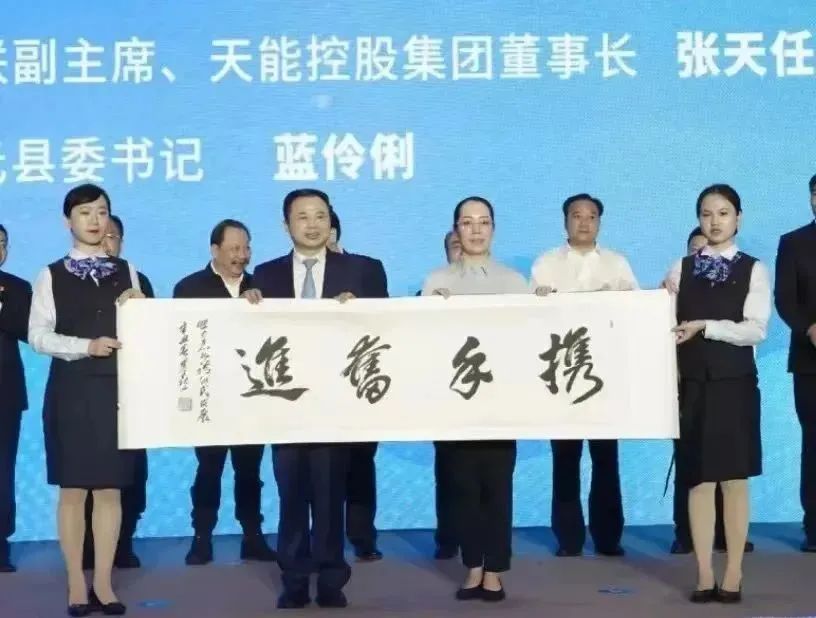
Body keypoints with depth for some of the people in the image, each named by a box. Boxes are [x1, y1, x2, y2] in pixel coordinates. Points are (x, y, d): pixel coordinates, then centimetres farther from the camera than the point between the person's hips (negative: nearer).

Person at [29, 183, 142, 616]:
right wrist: (86, 346, -16)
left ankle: (103, 583, 11)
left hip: (116, 389, 2)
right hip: (70, 390, -2)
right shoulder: (51, 275, 5)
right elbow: (38, 335, -4)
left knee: (109, 488, 3)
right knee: (72, 489, 1)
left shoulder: (126, 271, 12)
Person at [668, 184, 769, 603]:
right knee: (698, 478, 3)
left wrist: (705, 326, -17)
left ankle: (733, 575, 9)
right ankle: (704, 575, 9)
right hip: (692, 384, 2)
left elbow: (755, 330, -9)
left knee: (735, 479, 3)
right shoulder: (681, 268, 7)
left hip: (735, 383, -1)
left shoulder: (753, 270, 1)